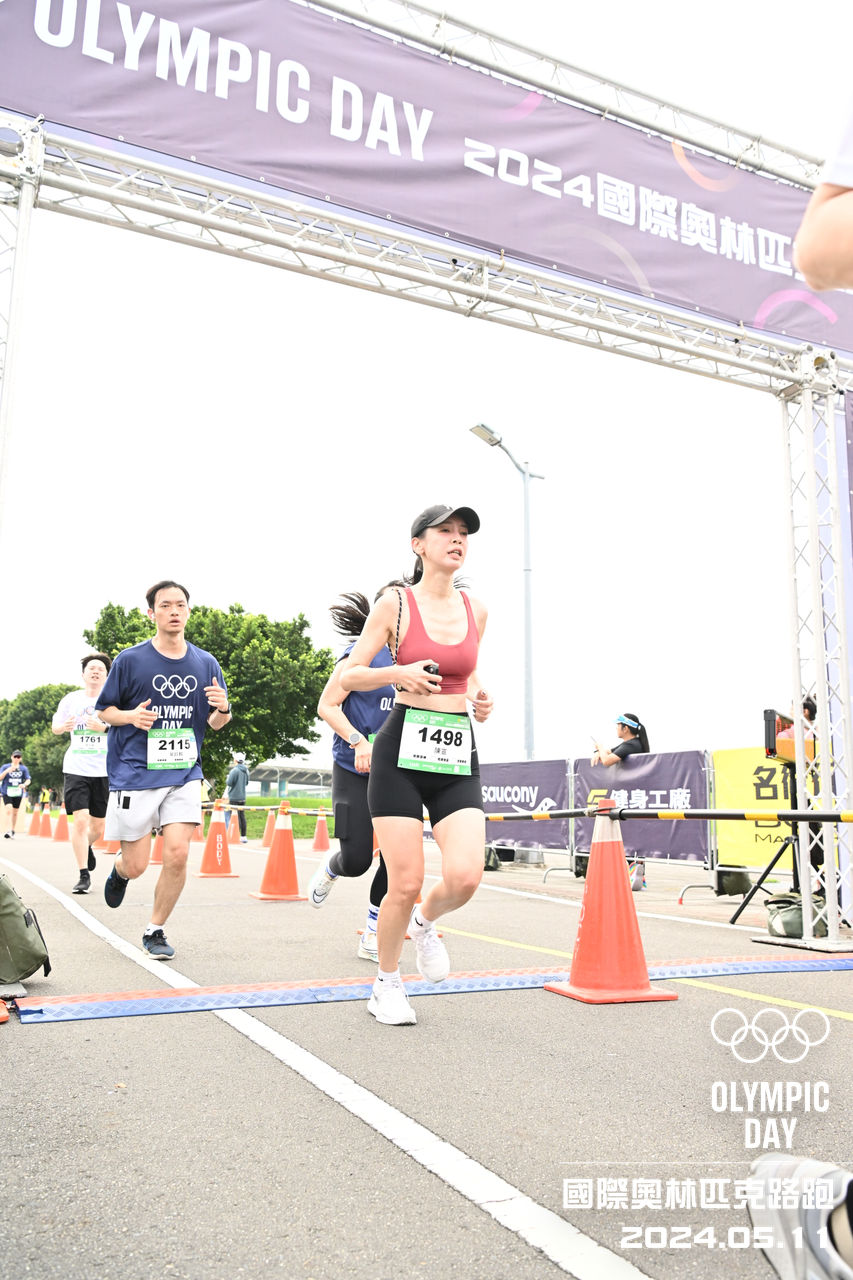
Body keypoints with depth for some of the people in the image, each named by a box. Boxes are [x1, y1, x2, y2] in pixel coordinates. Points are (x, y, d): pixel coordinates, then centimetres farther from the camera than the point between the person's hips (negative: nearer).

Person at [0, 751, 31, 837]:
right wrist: (8, 770, -22)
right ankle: (8, 830, -25)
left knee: (15, 812, 10)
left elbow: (28, 780, 1)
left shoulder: (24, 768, 4)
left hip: (18, 793, 2)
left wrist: (24, 784, -21)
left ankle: (12, 831, 24)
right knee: (8, 809, -20)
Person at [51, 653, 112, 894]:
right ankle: (84, 876, -3)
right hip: (76, 769, 0)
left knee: (98, 827, 9)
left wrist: (103, 728, -23)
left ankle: (87, 846, 44)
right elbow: (55, 726, 16)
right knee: (80, 821, -13)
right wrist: (64, 726, -7)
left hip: (105, 770, 1)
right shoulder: (71, 699, 5)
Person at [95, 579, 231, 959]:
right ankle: (118, 871, 41)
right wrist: (130, 716, -16)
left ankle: (155, 930, 13)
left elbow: (216, 723, 12)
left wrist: (223, 708, -11)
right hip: (135, 773, -2)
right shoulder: (130, 660, -3)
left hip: (184, 774, 2)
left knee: (177, 855, -10)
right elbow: (104, 710, 5)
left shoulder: (206, 663, 5)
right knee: (136, 865, 3)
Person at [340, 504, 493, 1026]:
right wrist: (397, 673, -17)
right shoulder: (395, 604, -3)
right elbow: (348, 676, 0)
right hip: (404, 749, -3)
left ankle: (425, 921, 24)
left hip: (458, 753, 4)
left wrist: (481, 697, 4)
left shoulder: (476, 610, 9)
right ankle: (387, 984, 24)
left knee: (465, 877, -13)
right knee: (406, 883, -3)